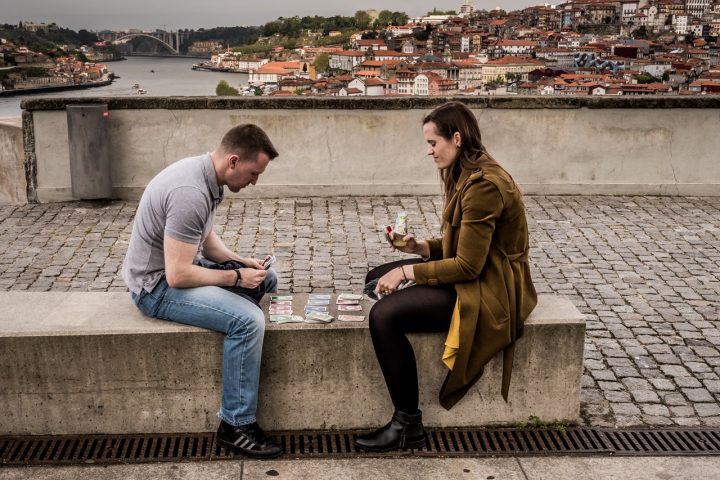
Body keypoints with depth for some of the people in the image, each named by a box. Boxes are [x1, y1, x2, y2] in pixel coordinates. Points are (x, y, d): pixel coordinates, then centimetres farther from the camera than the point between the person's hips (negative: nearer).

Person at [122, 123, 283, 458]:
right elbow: (178, 275, -30)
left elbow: (206, 239, 16)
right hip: (158, 286, -10)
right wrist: (236, 277, -18)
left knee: (266, 279, 14)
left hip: (180, 266, 10)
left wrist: (241, 262, 1)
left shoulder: (204, 174, 2)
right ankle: (236, 426, -14)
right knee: (248, 320, -26)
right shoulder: (191, 193, -30)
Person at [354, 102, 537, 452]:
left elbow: (468, 265, -24)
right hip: (470, 273, 11)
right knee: (376, 279, 16)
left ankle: (408, 426, -11)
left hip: (487, 289, -11)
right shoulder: (467, 175, 9)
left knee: (384, 314, -25)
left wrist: (407, 272, -17)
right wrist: (421, 247, -2)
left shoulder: (483, 185, -24)